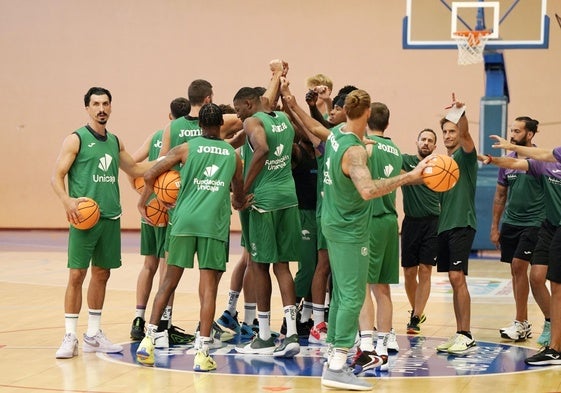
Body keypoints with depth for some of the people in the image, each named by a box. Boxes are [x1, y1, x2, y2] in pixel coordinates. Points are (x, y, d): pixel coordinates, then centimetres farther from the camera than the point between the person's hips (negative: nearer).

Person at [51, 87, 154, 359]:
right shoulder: (76, 140, -4)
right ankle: (70, 337, 0)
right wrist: (67, 201, -24)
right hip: (84, 216, -6)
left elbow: (134, 169, 29)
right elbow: (56, 177, -8)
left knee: (102, 274, 10)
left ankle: (93, 335, 20)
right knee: (77, 274, -7)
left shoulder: (115, 142, 14)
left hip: (111, 217, 6)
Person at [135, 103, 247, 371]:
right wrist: (239, 203, 49)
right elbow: (239, 195, 26)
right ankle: (202, 352, -5)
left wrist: (142, 204, 17)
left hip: (185, 221, 0)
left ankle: (149, 339, 11)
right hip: (215, 224, 0)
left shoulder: (186, 148, 8)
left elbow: (149, 175, 1)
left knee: (170, 281, 12)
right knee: (209, 287, -1)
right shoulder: (233, 155, 14)